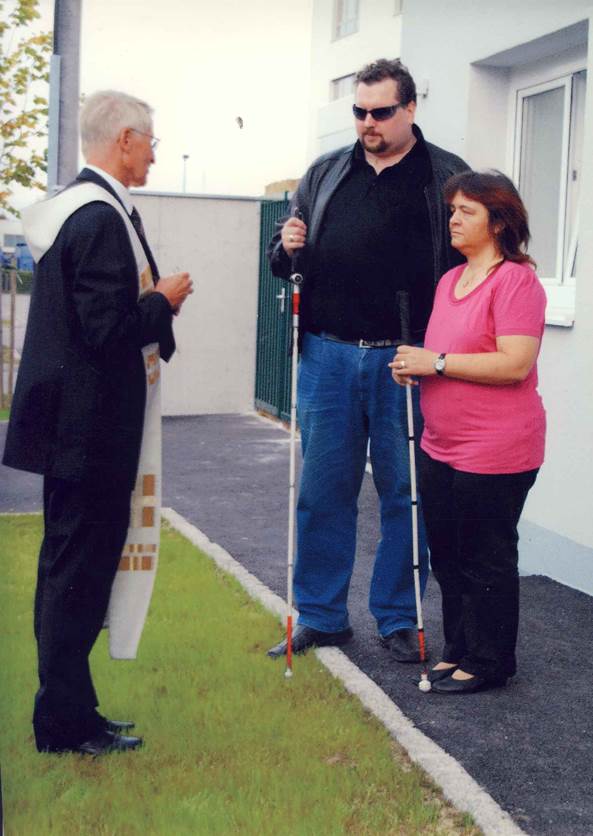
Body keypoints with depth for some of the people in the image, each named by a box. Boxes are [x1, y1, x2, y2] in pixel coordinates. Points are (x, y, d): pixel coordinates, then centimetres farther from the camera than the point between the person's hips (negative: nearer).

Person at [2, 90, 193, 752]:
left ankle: (67, 712, 28)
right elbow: (108, 329, -23)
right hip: (91, 424, -10)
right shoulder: (103, 217, -19)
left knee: (70, 566, 16)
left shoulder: (73, 207, 13)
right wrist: (164, 300, -8)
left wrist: (153, 297, 8)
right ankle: (65, 724, 10)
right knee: (81, 568, -1)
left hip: (70, 421, 10)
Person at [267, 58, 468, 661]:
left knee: (404, 494, 6)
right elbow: (287, 259, 21)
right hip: (328, 357, 3)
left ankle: (398, 619, 20)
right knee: (323, 491, 8)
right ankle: (320, 617, 21)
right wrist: (286, 249, -3)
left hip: (405, 362, -3)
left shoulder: (447, 177, 4)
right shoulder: (325, 174, 14)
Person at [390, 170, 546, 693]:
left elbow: (515, 364, -24)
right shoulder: (449, 281, 13)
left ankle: (488, 664, 17)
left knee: (486, 561, 3)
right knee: (447, 556, 17)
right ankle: (459, 650, 31)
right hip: (442, 448, 9)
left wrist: (436, 362, -20)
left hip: (494, 454, -9)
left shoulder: (515, 280, -14)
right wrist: (412, 367, 4)